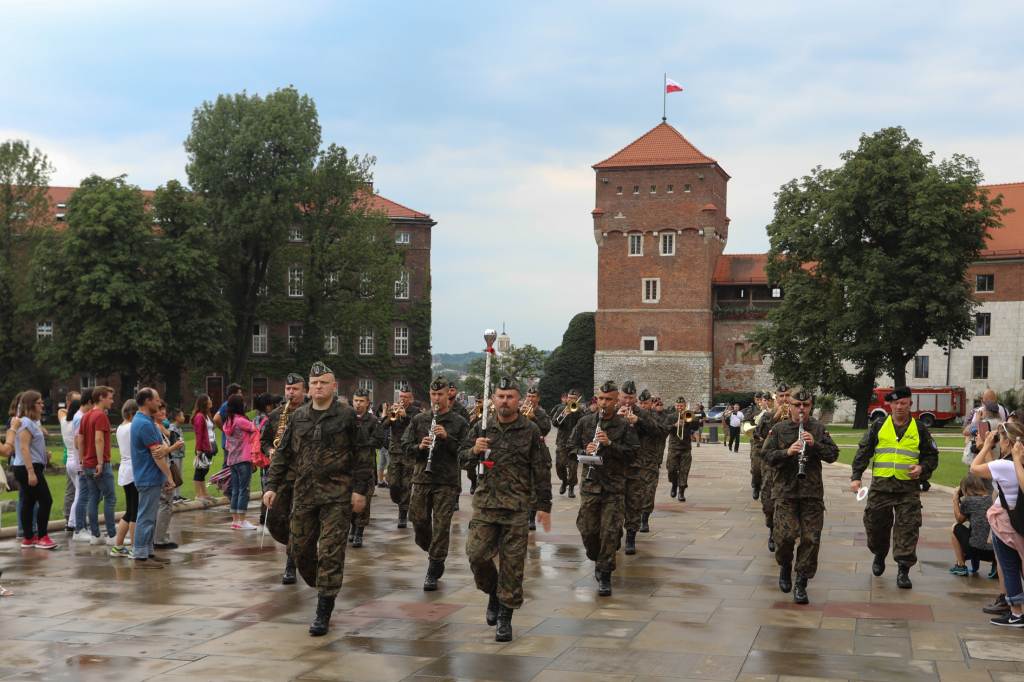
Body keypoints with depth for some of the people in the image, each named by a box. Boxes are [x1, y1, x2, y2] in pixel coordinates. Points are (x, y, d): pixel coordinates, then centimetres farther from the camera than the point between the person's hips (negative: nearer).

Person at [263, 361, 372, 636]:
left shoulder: (346, 415, -1)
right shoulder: (298, 417, 11)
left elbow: (361, 455, -1)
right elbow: (283, 454, 15)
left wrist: (360, 490, -8)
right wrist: (272, 486, 5)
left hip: (337, 495, -5)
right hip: (304, 494, 5)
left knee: (330, 550, -8)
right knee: (299, 548, 8)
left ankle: (323, 612, -3)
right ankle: (322, 587, 33)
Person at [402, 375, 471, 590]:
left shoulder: (459, 423, 3)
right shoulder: (418, 420, 10)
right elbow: (406, 447, 8)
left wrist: (447, 437, -18)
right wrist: (419, 446, -13)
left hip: (447, 483, -3)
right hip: (421, 480, 3)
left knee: (441, 528, -6)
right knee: (419, 524, 4)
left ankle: (433, 574, 2)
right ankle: (436, 556, 32)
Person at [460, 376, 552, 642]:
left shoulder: (530, 430, 1)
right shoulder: (482, 428, 8)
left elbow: (542, 470, 4)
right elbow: (462, 461, 14)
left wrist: (543, 506, 0)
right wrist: (474, 451, -9)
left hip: (517, 507, -2)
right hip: (485, 504, 2)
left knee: (512, 563, -1)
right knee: (476, 554, -4)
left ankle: (505, 617, 9)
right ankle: (493, 593, 26)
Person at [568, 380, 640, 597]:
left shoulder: (624, 425, 0)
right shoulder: (585, 422, 6)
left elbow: (634, 453, -6)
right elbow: (571, 447, 11)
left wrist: (610, 443, -18)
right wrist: (584, 451, -10)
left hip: (614, 486, -2)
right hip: (590, 484, 2)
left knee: (610, 532, -6)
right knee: (587, 530, 4)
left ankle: (605, 575, 6)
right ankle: (597, 559, 33)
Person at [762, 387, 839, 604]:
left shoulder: (819, 429, 9)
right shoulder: (778, 429, 7)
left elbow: (833, 455, 2)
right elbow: (767, 455, 0)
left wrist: (815, 444, -15)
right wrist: (787, 451, -17)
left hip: (812, 492, 1)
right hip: (785, 491, -1)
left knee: (811, 539, -3)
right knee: (786, 535, -9)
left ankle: (801, 583, 8)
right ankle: (785, 567, 22)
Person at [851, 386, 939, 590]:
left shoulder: (919, 430, 8)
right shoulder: (878, 427, 8)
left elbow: (932, 456, 13)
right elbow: (863, 452, 7)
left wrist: (922, 468, -8)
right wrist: (856, 476, -2)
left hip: (909, 488, -1)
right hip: (880, 486, 1)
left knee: (907, 529, -7)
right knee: (875, 525, 7)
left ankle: (903, 570, -2)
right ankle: (880, 554, 35)